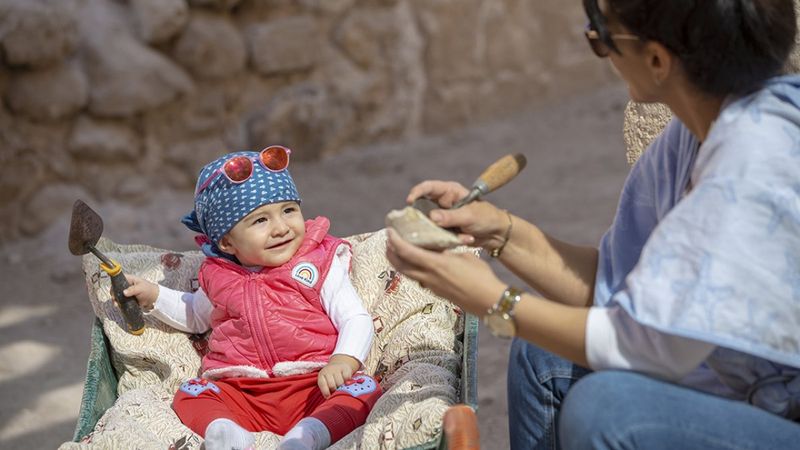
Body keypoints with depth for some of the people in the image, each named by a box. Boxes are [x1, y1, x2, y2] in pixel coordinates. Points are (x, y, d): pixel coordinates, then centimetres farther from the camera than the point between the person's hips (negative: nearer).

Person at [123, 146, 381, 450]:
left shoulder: (321, 265, 4)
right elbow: (196, 316, 38)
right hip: (241, 395, 3)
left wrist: (343, 360, -24)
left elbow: (357, 320, -4)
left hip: (314, 390, -3)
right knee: (190, 394, -18)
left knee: (364, 388, -29)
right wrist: (153, 296, 23)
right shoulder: (218, 277, 15)